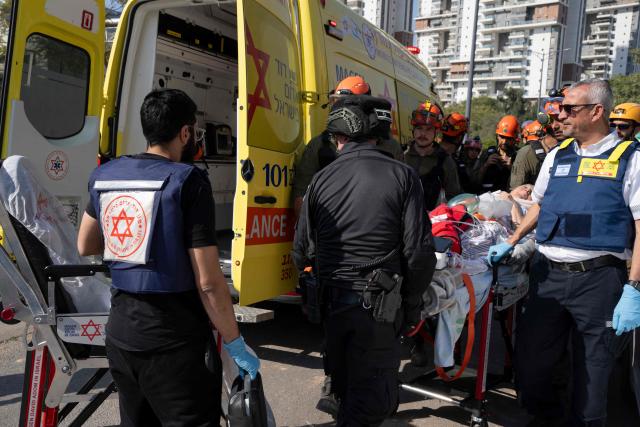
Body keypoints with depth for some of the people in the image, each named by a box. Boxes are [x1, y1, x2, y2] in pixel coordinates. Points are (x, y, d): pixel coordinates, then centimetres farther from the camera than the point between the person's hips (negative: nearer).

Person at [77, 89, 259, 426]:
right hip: (173, 342, -7)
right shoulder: (187, 181, -16)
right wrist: (234, 343, -8)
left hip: (120, 332, 7)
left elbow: (85, 246, 19)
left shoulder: (106, 175, 4)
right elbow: (208, 282, -18)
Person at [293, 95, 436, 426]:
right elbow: (419, 251, -10)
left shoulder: (321, 180, 1)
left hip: (332, 301, 4)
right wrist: (411, 303, 3)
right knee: (372, 398, 7)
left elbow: (302, 252, 5)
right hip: (378, 306, -4)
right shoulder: (402, 176, -6)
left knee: (345, 388, 24)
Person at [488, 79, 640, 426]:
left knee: (592, 372, 8)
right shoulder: (557, 156, 11)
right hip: (548, 273, 5)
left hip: (598, 278, -5)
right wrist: (510, 243, 18)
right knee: (529, 361, 13)